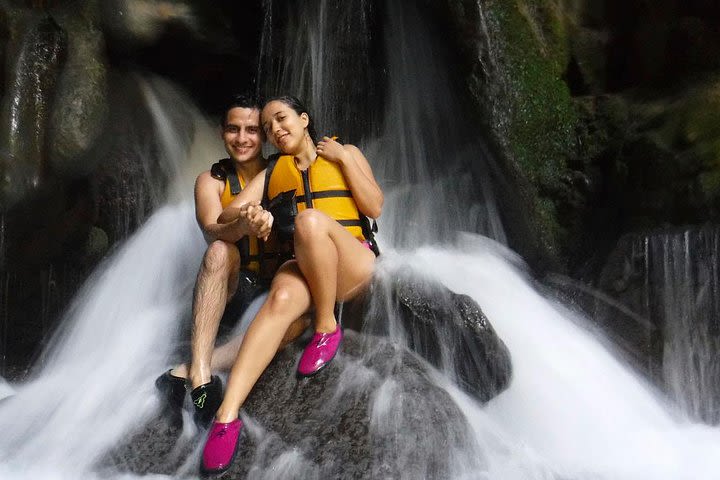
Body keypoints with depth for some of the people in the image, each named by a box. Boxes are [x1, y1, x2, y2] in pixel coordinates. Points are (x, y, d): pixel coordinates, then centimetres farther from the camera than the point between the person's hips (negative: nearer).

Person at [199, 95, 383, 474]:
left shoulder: (346, 153, 17)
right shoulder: (271, 172, 22)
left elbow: (375, 208, 4)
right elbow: (226, 215, 7)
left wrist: (343, 159, -1)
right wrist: (246, 217, -17)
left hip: (354, 265, -1)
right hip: (301, 266, 2)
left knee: (309, 220, -34)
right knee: (281, 299, -36)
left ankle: (327, 327, -21)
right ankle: (227, 415, -46)